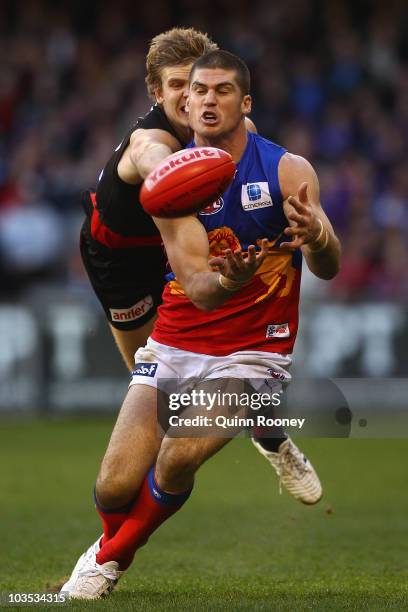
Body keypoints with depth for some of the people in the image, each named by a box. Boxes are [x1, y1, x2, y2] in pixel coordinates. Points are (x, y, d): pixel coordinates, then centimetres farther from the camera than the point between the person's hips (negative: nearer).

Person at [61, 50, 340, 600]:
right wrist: (227, 281, -39)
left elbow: (328, 269, -18)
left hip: (252, 351, -2)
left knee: (179, 457, -26)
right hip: (175, 345, 2)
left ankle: (110, 557, 4)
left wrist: (317, 237, -43)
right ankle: (114, 536, 30)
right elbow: (197, 287, -15)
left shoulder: (287, 171, -8)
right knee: (114, 487, -9)